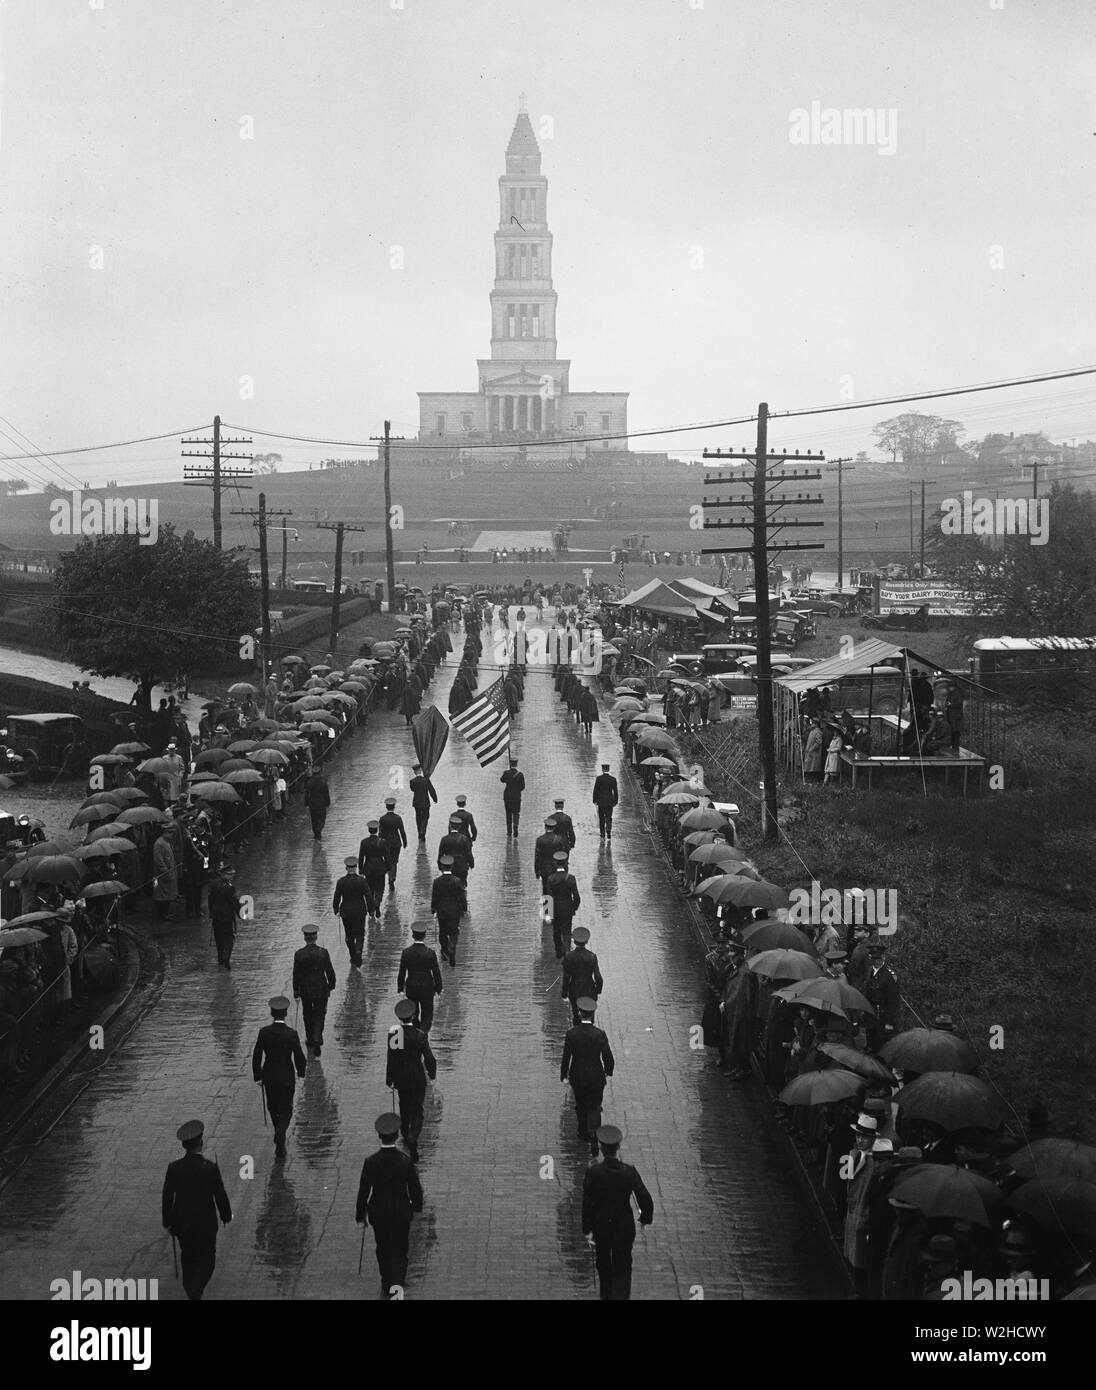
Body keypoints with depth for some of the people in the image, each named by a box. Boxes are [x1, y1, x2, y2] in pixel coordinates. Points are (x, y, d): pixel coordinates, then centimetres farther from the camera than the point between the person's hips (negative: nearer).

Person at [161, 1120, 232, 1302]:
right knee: (207, 1258, 13)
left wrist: (167, 1222, 10)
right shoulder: (210, 1168, -20)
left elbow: (167, 1197, -3)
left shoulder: (173, 1168, -12)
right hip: (205, 1223, -3)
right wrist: (226, 1216, 8)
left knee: (187, 1256, 23)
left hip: (181, 1223, 3)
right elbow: (220, 1196, -11)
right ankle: (195, 1292, -5)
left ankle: (190, 1292, 35)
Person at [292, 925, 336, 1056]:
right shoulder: (323, 952, -13)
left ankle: (310, 1041, 30)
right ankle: (316, 1041, -7)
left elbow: (296, 974, -6)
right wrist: (331, 985, 9)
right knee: (319, 1015, 9)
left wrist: (296, 991, 5)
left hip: (305, 990, 1)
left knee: (308, 1015, 19)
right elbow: (330, 971, -7)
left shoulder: (299, 954, -12)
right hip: (321, 990, 0)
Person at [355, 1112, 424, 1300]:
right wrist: (417, 1205, 13)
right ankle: (397, 1284, -11)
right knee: (399, 1251, 10)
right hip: (401, 1213, -1)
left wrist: (360, 1216, 3)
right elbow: (415, 1188, -8)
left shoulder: (370, 1162, -16)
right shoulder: (405, 1161, -17)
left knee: (383, 1249, 22)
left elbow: (363, 1191, -9)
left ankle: (387, 1285, 36)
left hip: (378, 1213, 1)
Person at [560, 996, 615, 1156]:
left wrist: (564, 1075, 7)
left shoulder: (571, 1034, -17)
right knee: (594, 1107, 11)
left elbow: (566, 1057, -8)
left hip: (577, 1077, 1)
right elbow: (608, 1059, -13)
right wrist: (608, 1071, 9)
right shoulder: (599, 1035, -20)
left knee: (581, 1106, 23)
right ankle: (594, 1139, -3)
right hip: (596, 1077, -1)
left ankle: (584, 1134, 39)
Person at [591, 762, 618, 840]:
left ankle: (602, 836, 12)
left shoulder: (598, 779, -8)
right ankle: (608, 836, -5)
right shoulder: (613, 779, -4)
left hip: (601, 802, -1)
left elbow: (595, 790, -6)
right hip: (610, 802, 1)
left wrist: (595, 801, 3)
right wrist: (615, 801, 9)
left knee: (601, 819, 11)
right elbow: (615, 792, -1)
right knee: (609, 819, 4)